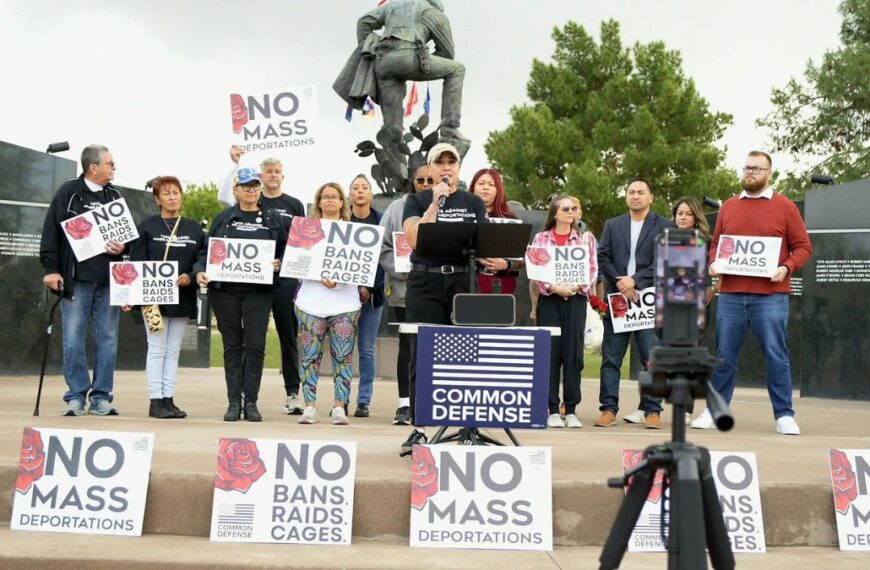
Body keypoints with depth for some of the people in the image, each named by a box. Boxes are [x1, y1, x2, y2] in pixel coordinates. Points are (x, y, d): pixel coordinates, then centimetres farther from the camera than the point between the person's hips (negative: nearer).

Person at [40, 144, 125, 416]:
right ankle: (76, 396, 5)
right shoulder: (68, 192, 2)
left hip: (108, 281, 4)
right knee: (73, 339, -3)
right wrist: (51, 268, -7)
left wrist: (122, 248, -2)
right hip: (76, 279, -3)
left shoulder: (114, 196, 14)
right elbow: (51, 232, -1)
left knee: (108, 339, 3)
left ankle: (101, 397, 10)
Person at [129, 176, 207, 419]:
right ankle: (155, 401, 1)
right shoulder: (147, 226, 2)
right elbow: (137, 262, -2)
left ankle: (169, 399, 11)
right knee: (157, 349, -3)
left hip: (183, 298, 3)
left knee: (173, 351, 7)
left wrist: (190, 278, -10)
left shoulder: (194, 228, 11)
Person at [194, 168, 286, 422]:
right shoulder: (223, 218, 11)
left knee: (255, 345, -5)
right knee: (232, 346, 4)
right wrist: (200, 271, -6)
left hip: (258, 290, -1)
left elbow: (286, 251, 13)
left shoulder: (272, 219, 11)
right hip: (225, 290, 1)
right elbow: (207, 250, 10)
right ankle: (234, 402, 8)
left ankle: (251, 402, 3)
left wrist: (279, 264, -7)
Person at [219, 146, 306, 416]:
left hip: (286, 277, 0)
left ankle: (292, 392, 8)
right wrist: (235, 165, -13)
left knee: (289, 335, 3)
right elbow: (224, 196, -10)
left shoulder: (294, 205, 10)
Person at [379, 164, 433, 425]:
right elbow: (383, 247, 1)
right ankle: (404, 404, 11)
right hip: (405, 288, 0)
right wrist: (403, 270, -10)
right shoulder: (399, 208, 5)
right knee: (408, 345, 5)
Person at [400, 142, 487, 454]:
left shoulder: (474, 203, 15)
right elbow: (414, 239, -7)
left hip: (464, 280, 2)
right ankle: (418, 429, 1)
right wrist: (435, 203, -10)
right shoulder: (418, 200, 9)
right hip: (426, 282, -1)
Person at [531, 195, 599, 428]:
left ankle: (571, 410, 5)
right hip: (549, 299, 0)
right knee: (550, 352, -2)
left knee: (573, 352, -1)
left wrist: (577, 287, -11)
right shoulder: (541, 238, 8)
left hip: (576, 299, 0)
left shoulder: (586, 238, 9)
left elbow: (592, 271, 5)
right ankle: (552, 409, 3)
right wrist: (553, 287, -12)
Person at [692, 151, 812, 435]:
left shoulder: (785, 207, 3)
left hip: (770, 296, -3)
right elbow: (715, 244, 19)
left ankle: (784, 415, 7)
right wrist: (713, 263, 0)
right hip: (730, 294, 3)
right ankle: (714, 411, 15)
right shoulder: (728, 207, 13)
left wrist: (786, 268, -14)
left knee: (776, 355, 0)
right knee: (724, 355, 7)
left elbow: (803, 247, 3)